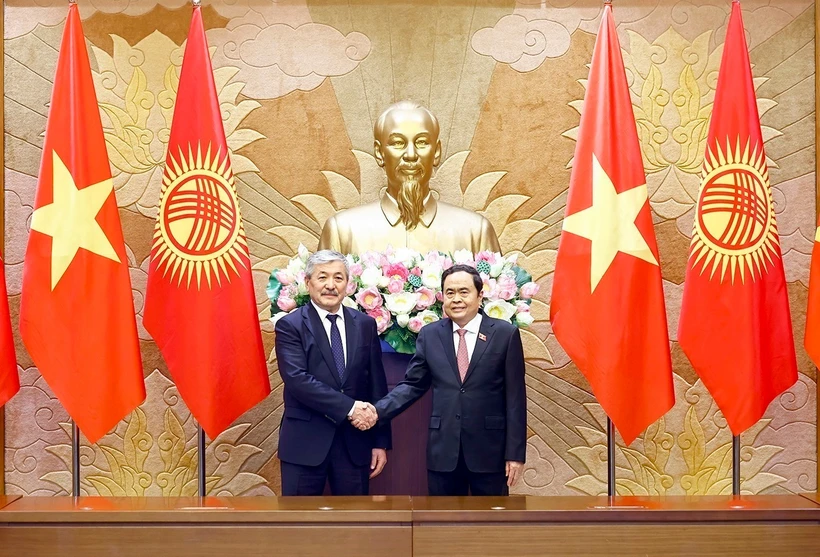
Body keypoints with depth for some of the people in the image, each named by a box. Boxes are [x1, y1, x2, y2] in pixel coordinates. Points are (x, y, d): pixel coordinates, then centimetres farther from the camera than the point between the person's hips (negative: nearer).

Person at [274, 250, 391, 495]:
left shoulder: (365, 325, 7)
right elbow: (296, 379, -17)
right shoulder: (290, 325, -4)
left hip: (355, 442, 3)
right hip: (305, 442, -3)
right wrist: (348, 407, -21)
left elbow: (377, 386, 8)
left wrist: (381, 441, 5)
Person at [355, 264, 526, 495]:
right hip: (443, 450, 2)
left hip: (490, 449, -2)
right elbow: (412, 384, 7)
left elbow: (515, 397, -4)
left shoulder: (505, 334, -3)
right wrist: (378, 410, -10)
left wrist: (515, 452, -6)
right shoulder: (430, 335, 5)